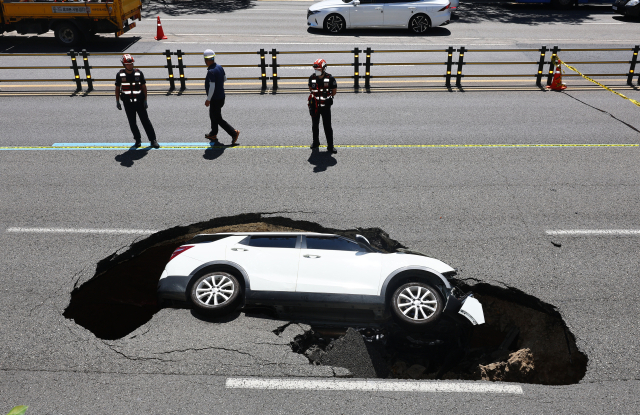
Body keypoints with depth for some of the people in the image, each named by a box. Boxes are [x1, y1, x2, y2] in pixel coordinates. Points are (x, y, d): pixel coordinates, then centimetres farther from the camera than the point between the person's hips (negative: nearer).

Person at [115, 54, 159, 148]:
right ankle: (137, 140, 19)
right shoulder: (120, 75, -2)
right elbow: (117, 88, 8)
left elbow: (144, 87, 2)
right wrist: (117, 102, 6)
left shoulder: (139, 73, -4)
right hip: (128, 103, 1)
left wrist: (145, 101, -2)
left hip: (139, 101, -1)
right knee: (132, 123, 5)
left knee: (145, 121, 0)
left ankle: (153, 140, 6)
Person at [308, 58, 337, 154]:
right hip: (314, 106, 4)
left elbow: (334, 90, 4)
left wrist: (328, 97, 6)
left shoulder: (330, 78, -10)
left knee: (327, 127, -2)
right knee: (315, 125, 16)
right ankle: (316, 142, 35)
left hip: (326, 106, -3)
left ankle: (330, 146, 5)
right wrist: (316, 97, 11)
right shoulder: (312, 78, -1)